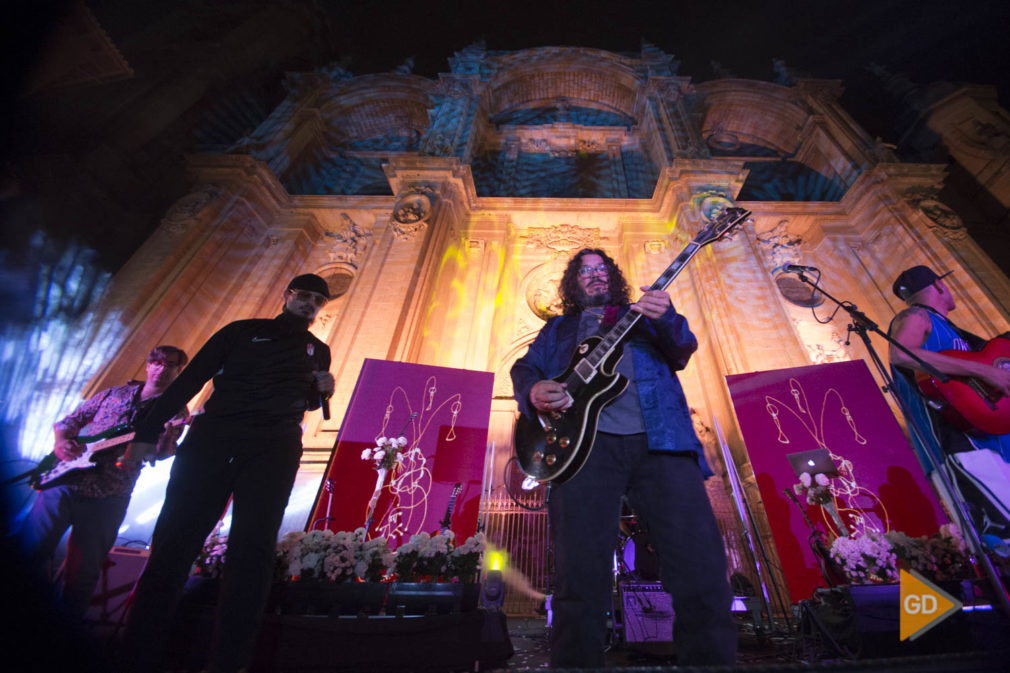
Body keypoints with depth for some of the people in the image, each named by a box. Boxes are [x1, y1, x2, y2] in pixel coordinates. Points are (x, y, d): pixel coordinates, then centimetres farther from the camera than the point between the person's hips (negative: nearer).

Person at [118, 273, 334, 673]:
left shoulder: (319, 351, 21)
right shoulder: (242, 331, 16)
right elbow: (189, 381, 10)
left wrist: (322, 390, 3)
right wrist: (146, 433, 3)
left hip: (274, 449, 0)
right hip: (212, 438, 1)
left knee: (252, 548, -9)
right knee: (172, 542, -4)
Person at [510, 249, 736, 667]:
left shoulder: (642, 315, 29)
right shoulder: (558, 327, 28)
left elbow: (683, 351, 14)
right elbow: (524, 368, 18)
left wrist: (667, 320, -9)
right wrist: (533, 392, -7)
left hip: (660, 439, 2)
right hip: (587, 441, -1)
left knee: (701, 566, -8)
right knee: (581, 575, -8)